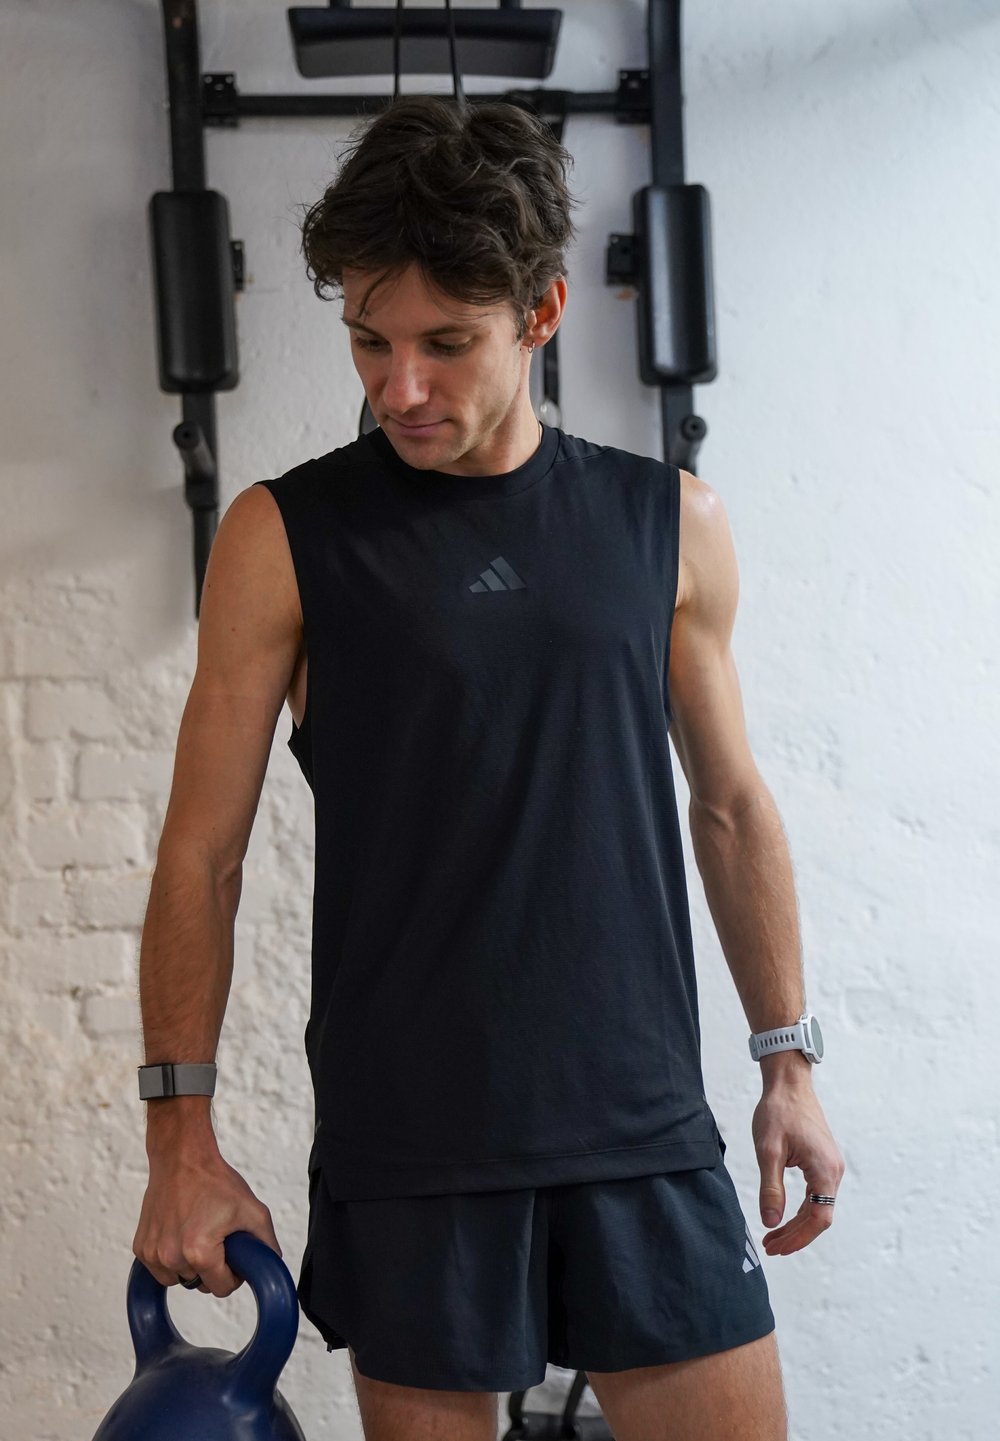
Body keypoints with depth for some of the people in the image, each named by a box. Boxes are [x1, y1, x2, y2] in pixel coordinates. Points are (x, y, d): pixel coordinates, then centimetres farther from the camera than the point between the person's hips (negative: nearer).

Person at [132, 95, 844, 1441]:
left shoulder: (670, 524, 5)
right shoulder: (285, 537, -3)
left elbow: (731, 803, 13)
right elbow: (202, 851, -1)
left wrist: (788, 1058, 12)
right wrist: (181, 1136, -2)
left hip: (643, 1125, 2)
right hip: (406, 1142, -2)